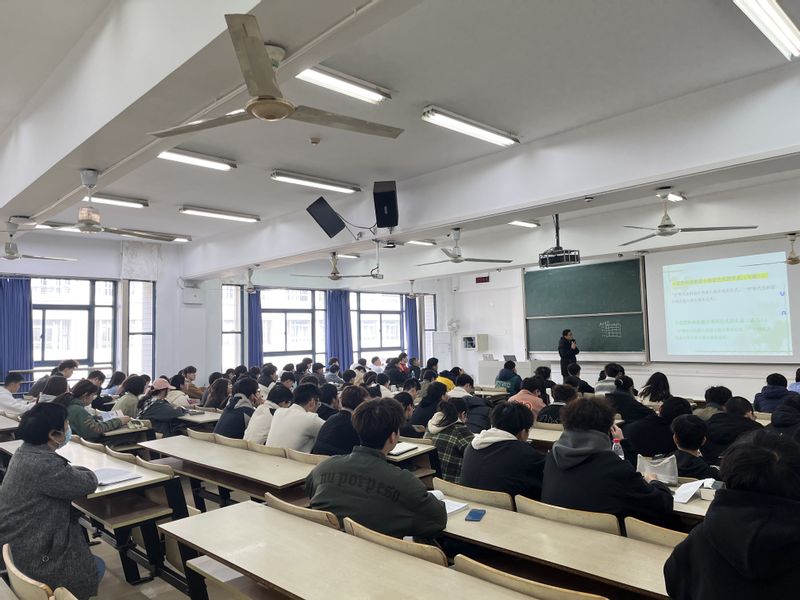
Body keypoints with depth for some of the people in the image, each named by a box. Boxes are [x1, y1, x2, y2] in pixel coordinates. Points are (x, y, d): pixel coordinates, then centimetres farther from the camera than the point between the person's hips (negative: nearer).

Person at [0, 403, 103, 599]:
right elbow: (89, 483, -18)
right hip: (27, 558, -9)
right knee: (96, 567, 10)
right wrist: (81, 472, 0)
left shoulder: (24, 452, 1)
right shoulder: (43, 464, -30)